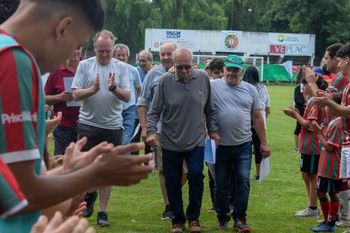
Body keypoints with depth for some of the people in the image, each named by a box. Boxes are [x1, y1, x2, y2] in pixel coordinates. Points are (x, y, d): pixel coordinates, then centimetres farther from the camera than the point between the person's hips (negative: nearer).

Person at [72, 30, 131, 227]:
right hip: (88, 124, 0)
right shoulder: (85, 65, 0)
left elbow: (127, 97, -3)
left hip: (113, 125, 1)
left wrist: (114, 88, -22)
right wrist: (94, 89, -21)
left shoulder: (121, 67, 2)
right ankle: (90, 195, 32)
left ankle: (103, 211, 12)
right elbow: (76, 94, -5)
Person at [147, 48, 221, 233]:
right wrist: (151, 131, -16)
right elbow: (154, 111, -3)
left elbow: (209, 109, 9)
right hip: (170, 142, 0)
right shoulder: (165, 81, -7)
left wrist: (213, 130, 6)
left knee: (196, 176, -12)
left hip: (196, 141, 0)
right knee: (172, 183, 5)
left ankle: (193, 217, 7)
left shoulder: (203, 78, -1)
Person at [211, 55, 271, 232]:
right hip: (220, 145, -1)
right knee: (221, 184, 9)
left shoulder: (250, 89, 7)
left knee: (243, 182, -1)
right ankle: (222, 217, 23)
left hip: (243, 145, 1)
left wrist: (264, 143, 10)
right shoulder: (213, 86, -2)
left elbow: (257, 117, 10)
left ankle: (239, 218, 10)